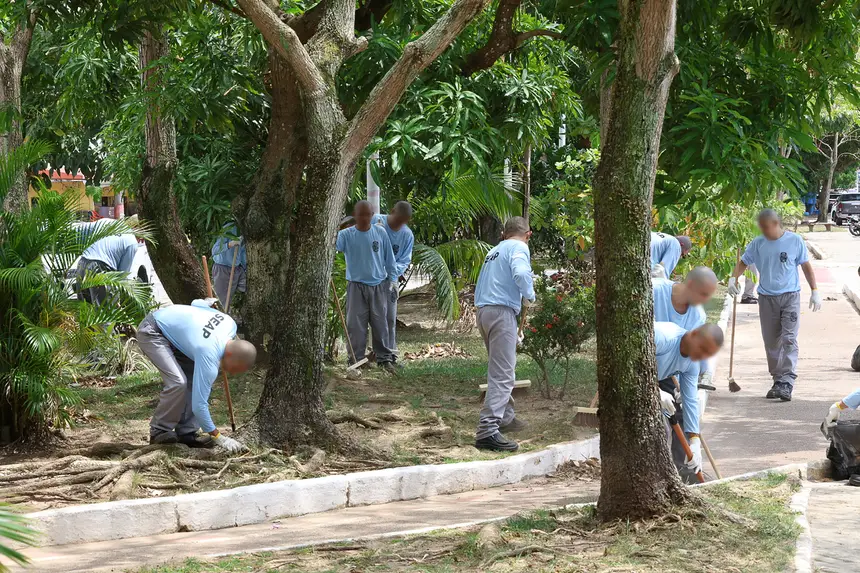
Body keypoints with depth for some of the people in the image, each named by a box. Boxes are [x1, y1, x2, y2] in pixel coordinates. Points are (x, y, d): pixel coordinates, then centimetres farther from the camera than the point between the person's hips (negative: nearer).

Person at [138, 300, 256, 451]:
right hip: (151, 333, -9)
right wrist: (218, 437, -23)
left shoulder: (230, 325, -12)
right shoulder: (209, 357, -34)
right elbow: (199, 405, -30)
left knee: (194, 379, -2)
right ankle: (158, 432, -10)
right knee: (177, 382, -25)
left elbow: (197, 304, 5)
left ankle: (186, 433, 2)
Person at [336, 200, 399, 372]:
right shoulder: (346, 234, -5)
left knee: (380, 324, 7)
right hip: (356, 286, -1)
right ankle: (356, 359, 9)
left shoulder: (380, 232, 0)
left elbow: (389, 257, 7)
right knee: (355, 324, 1)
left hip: (379, 285, 1)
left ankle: (385, 358, 14)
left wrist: (393, 279, 5)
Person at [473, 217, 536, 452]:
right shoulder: (519, 247, -3)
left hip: (483, 310, 9)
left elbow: (479, 288, 23)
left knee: (502, 368, 24)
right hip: (502, 311, -9)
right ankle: (488, 430, -22)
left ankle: (506, 417, 35)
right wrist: (530, 295, -6)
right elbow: (520, 273, -21)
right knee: (502, 375, -12)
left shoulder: (494, 250, 22)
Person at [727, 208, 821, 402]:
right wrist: (733, 278, -9)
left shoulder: (795, 241, -2)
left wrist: (815, 291, 2)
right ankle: (778, 380, 19)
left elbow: (806, 266, 5)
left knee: (789, 340, -13)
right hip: (767, 298, 3)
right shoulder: (758, 244, 3)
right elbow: (743, 262, 10)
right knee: (771, 343, 8)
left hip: (790, 297, -3)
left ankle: (786, 383, -19)